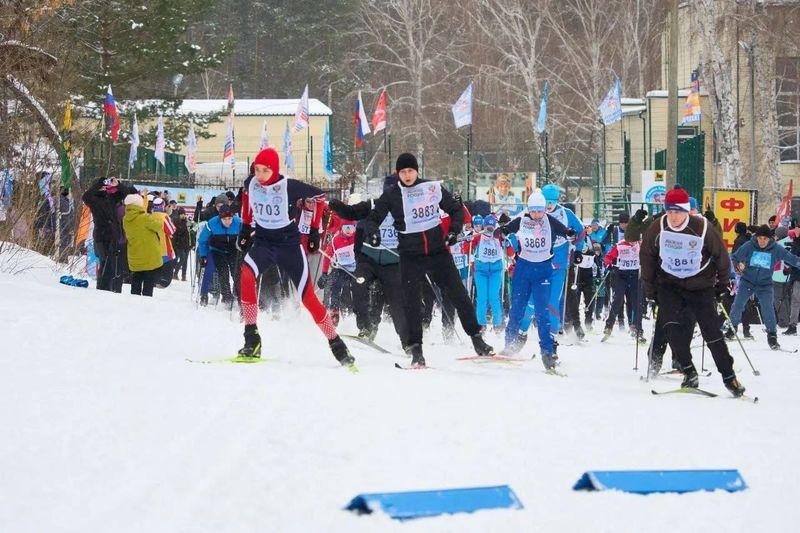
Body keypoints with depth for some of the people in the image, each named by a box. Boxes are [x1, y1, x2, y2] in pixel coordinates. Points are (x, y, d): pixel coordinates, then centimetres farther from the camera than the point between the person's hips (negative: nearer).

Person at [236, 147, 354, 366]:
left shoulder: (290, 187, -19)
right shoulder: (251, 184, -7)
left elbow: (319, 196, -6)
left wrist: (315, 230, -6)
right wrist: (246, 227, 18)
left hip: (289, 244, -3)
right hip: (262, 241, 3)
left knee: (308, 297, -3)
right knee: (246, 276, -28)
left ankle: (336, 345, 13)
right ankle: (252, 339, -21)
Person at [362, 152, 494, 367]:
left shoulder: (433, 188, 1)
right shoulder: (391, 195, -1)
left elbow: (456, 209, 11)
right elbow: (373, 218, 0)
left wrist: (454, 230, -6)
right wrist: (373, 231, -22)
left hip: (438, 251, 1)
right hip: (410, 256, -1)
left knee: (458, 294, 1)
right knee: (411, 302, -6)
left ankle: (476, 337, 13)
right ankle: (416, 349, 1)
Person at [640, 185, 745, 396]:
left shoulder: (702, 228, -17)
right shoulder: (657, 229, -11)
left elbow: (720, 254, -1)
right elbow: (646, 257, 3)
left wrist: (723, 282, 7)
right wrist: (650, 288, 6)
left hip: (700, 287, -1)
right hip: (669, 285, 1)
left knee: (712, 331, -2)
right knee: (673, 327, -18)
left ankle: (729, 377, 8)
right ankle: (689, 372, -10)